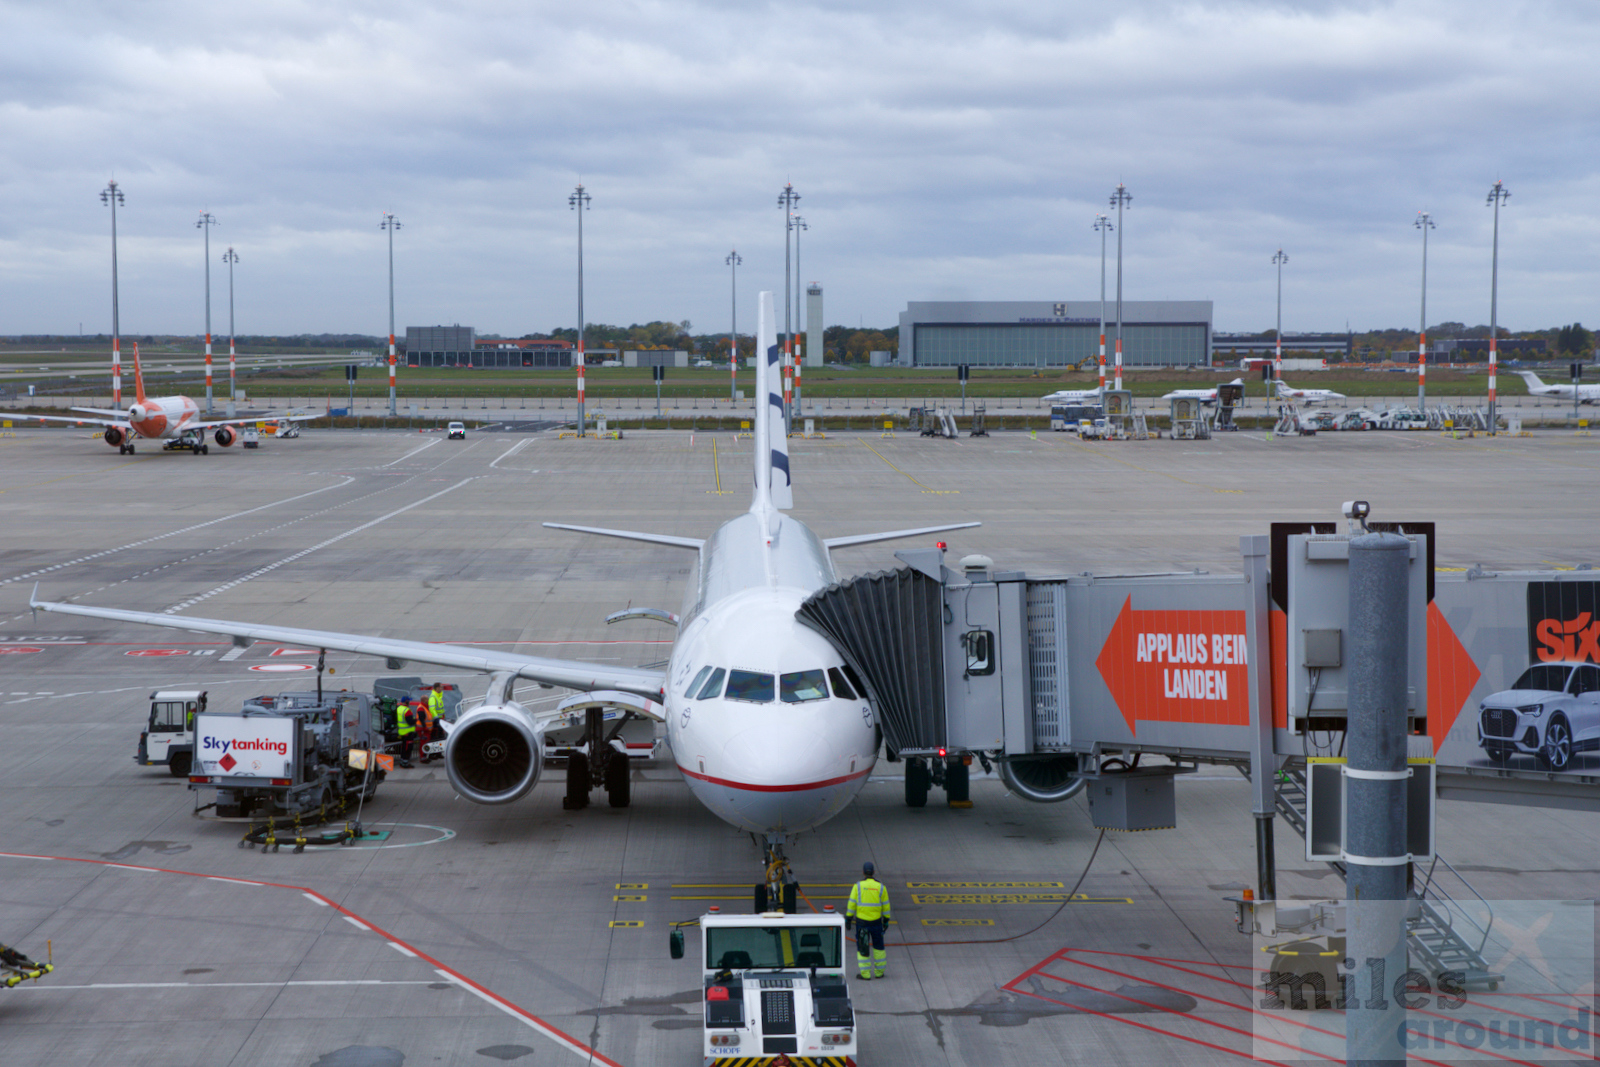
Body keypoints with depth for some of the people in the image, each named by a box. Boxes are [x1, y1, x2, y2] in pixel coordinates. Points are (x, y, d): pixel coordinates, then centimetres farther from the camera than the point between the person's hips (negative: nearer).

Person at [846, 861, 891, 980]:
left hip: (861, 921, -1)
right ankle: (879, 971, 20)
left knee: (862, 947, 6)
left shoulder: (857, 886, -6)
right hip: (876, 921, 1)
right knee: (878, 946, 16)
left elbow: (851, 904, -5)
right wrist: (886, 921, 12)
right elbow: (886, 906, 3)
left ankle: (865, 973, 4)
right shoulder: (881, 887, -2)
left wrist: (848, 919, 2)